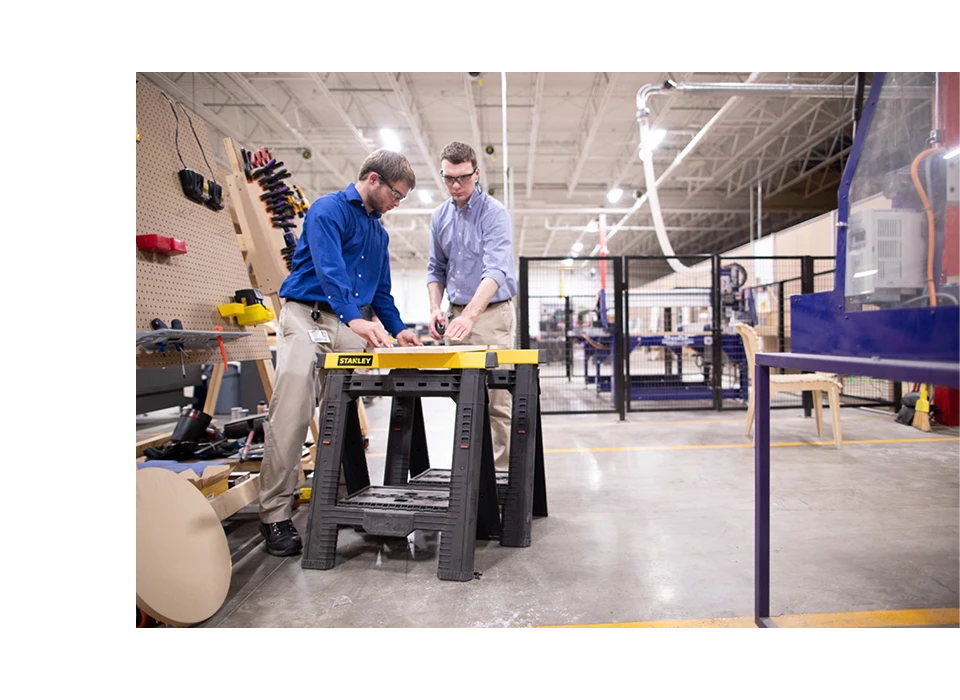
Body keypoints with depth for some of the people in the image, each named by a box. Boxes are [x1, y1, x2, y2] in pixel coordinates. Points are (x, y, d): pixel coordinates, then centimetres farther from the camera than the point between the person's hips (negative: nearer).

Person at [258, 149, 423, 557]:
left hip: (351, 325, 7)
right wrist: (356, 317, -32)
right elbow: (329, 269, -19)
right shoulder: (328, 210, -3)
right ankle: (275, 516, -1)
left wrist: (398, 329, 9)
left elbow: (381, 291, 22)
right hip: (307, 316, -7)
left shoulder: (379, 232, 21)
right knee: (291, 415, -10)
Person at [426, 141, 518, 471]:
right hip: (457, 316, 6)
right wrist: (436, 308, 0)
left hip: (492, 313, -6)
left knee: (497, 399, -6)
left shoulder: (494, 213, -9)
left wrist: (469, 315, -36)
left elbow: (496, 270, -23)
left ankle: (501, 469, 4)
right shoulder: (439, 217, 10)